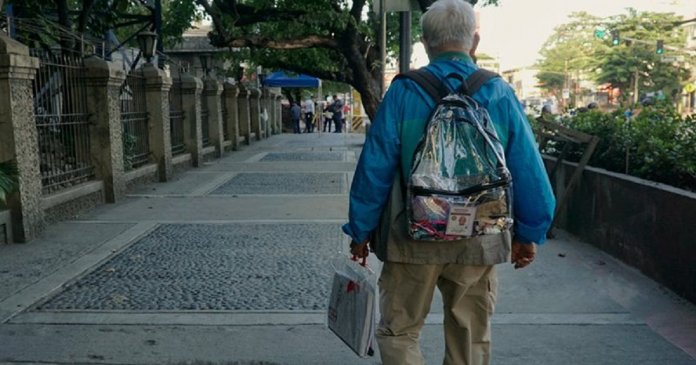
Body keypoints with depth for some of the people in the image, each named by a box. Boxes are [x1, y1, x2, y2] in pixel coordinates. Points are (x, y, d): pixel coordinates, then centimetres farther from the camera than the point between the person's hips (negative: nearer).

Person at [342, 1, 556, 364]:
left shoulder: (403, 94, -9)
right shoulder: (500, 95, -3)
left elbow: (374, 170, -7)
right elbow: (529, 173, 0)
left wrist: (361, 231, 5)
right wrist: (528, 234, 12)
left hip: (413, 239, -2)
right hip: (479, 241, 2)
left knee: (399, 332, 15)